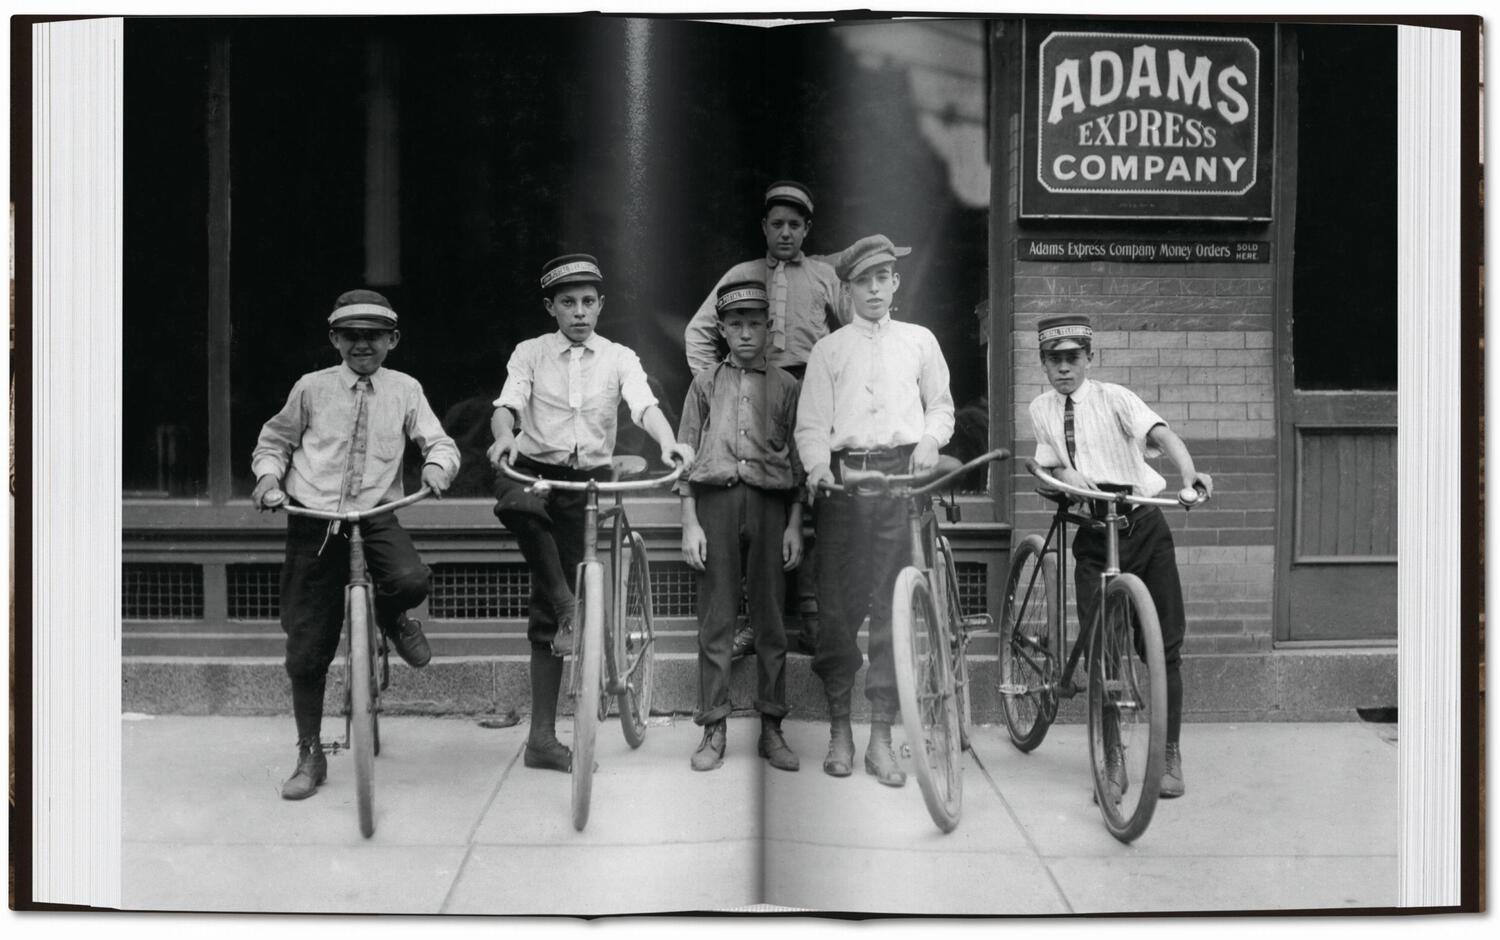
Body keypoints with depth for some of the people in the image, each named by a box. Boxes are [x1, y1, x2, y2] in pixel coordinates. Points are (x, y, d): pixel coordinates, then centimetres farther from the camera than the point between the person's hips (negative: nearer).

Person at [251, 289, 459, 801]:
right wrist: (268, 475, -5)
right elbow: (274, 441, 15)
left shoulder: (405, 390, 5)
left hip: (376, 515, 0)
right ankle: (310, 755, 17)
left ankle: (392, 617, 7)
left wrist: (437, 465, -20)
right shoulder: (312, 388, 4)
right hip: (314, 520, 0)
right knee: (307, 648, 1)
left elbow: (439, 441, 2)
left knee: (410, 581, -33)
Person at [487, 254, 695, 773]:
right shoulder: (530, 354, 6)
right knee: (520, 504, -41)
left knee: (547, 614, 2)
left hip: (588, 482, 1)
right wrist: (505, 436, -34)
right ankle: (567, 608, -26)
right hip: (534, 470, -1)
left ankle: (542, 737, 8)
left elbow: (644, 403, -11)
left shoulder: (618, 358, 7)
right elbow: (508, 403, -10)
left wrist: (668, 442, -33)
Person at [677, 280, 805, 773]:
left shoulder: (785, 386, 11)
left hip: (769, 503, 0)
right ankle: (714, 728, 7)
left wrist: (795, 525, 2)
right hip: (715, 501, 0)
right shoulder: (705, 383, 12)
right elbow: (686, 454, 9)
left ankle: (771, 728, 11)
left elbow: (797, 459, 9)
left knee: (770, 620, 2)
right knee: (715, 620, 1)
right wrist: (690, 524, 0)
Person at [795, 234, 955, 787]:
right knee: (840, 606, -1)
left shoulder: (919, 340, 16)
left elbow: (940, 405, 21)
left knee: (894, 607, -3)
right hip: (844, 478, 0)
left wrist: (930, 440, 0)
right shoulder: (829, 349, 13)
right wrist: (818, 466, -12)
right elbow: (811, 424, 6)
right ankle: (839, 728, 13)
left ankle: (881, 737, 2)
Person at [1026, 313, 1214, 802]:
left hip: (1144, 527, -2)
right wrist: (1068, 476, -14)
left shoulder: (1113, 398, -4)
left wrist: (1189, 472, -39)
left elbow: (1160, 433, -19)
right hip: (1093, 536, 2)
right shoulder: (1041, 409, 8)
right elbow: (1051, 465, 10)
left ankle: (1170, 757, 12)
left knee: (1165, 644, 0)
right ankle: (1113, 763, 7)